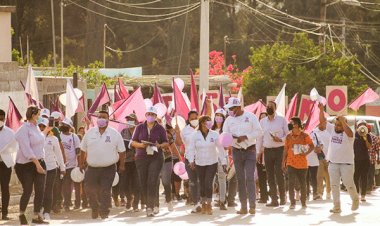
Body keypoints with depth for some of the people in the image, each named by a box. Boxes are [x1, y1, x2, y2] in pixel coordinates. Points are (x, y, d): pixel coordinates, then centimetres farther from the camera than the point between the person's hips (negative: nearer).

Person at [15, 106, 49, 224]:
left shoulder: (36, 128, 11)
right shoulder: (24, 129, -13)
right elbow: (26, 149, -20)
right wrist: (37, 163, -23)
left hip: (39, 162, 7)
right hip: (26, 165, -7)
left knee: (40, 190, -1)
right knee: (27, 191, -2)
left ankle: (36, 216, 5)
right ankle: (21, 214, 19)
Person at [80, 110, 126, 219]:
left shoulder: (115, 134, -1)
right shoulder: (90, 133, 5)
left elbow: (122, 151, 4)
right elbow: (83, 149, 12)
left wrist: (121, 165, 2)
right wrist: (81, 163, 12)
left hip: (108, 168, -2)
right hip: (92, 168, 3)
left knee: (105, 191, -5)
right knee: (90, 190, 6)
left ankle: (104, 212, 0)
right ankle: (94, 208, 27)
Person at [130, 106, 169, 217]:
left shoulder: (160, 129, 4)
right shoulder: (140, 127, 8)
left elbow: (166, 143, 7)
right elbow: (133, 142, 7)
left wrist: (160, 146, -15)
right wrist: (141, 145, -13)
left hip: (156, 158, -2)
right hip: (141, 157, 2)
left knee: (152, 182, -13)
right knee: (143, 183, 1)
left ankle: (150, 208, -16)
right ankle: (150, 205, 15)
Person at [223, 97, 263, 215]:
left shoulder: (250, 117, -5)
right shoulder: (229, 120, 5)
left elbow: (259, 132, -8)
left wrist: (245, 137, -19)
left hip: (250, 151, -4)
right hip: (237, 151, 4)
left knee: (250, 178, -12)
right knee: (240, 179, 4)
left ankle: (252, 206, -12)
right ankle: (243, 207, 8)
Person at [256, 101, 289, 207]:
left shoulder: (282, 120, 0)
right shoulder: (262, 121, 11)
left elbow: (288, 134, 1)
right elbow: (260, 137, 14)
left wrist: (280, 139, -17)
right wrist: (259, 151, 11)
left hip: (279, 150, -4)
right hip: (267, 150, 4)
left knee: (279, 174, -8)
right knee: (270, 176, 2)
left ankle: (283, 197, 5)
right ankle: (274, 199, 5)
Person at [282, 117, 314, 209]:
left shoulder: (304, 135, -2)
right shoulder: (288, 136, 5)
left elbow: (312, 146, 0)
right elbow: (286, 150, 9)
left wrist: (306, 153, -15)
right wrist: (284, 162, 6)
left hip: (302, 163, -1)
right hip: (291, 163, 1)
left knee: (302, 183, 7)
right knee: (291, 183, -9)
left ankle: (303, 202, 17)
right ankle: (292, 203, -7)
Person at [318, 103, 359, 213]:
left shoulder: (347, 134, -11)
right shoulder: (332, 129, 5)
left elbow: (349, 132, -36)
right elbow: (322, 120, 5)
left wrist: (342, 120, -31)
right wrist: (321, 109, -10)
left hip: (346, 163, -5)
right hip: (333, 163, 5)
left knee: (349, 184, 2)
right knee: (334, 185, 4)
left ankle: (355, 199, 29)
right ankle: (337, 206, 8)